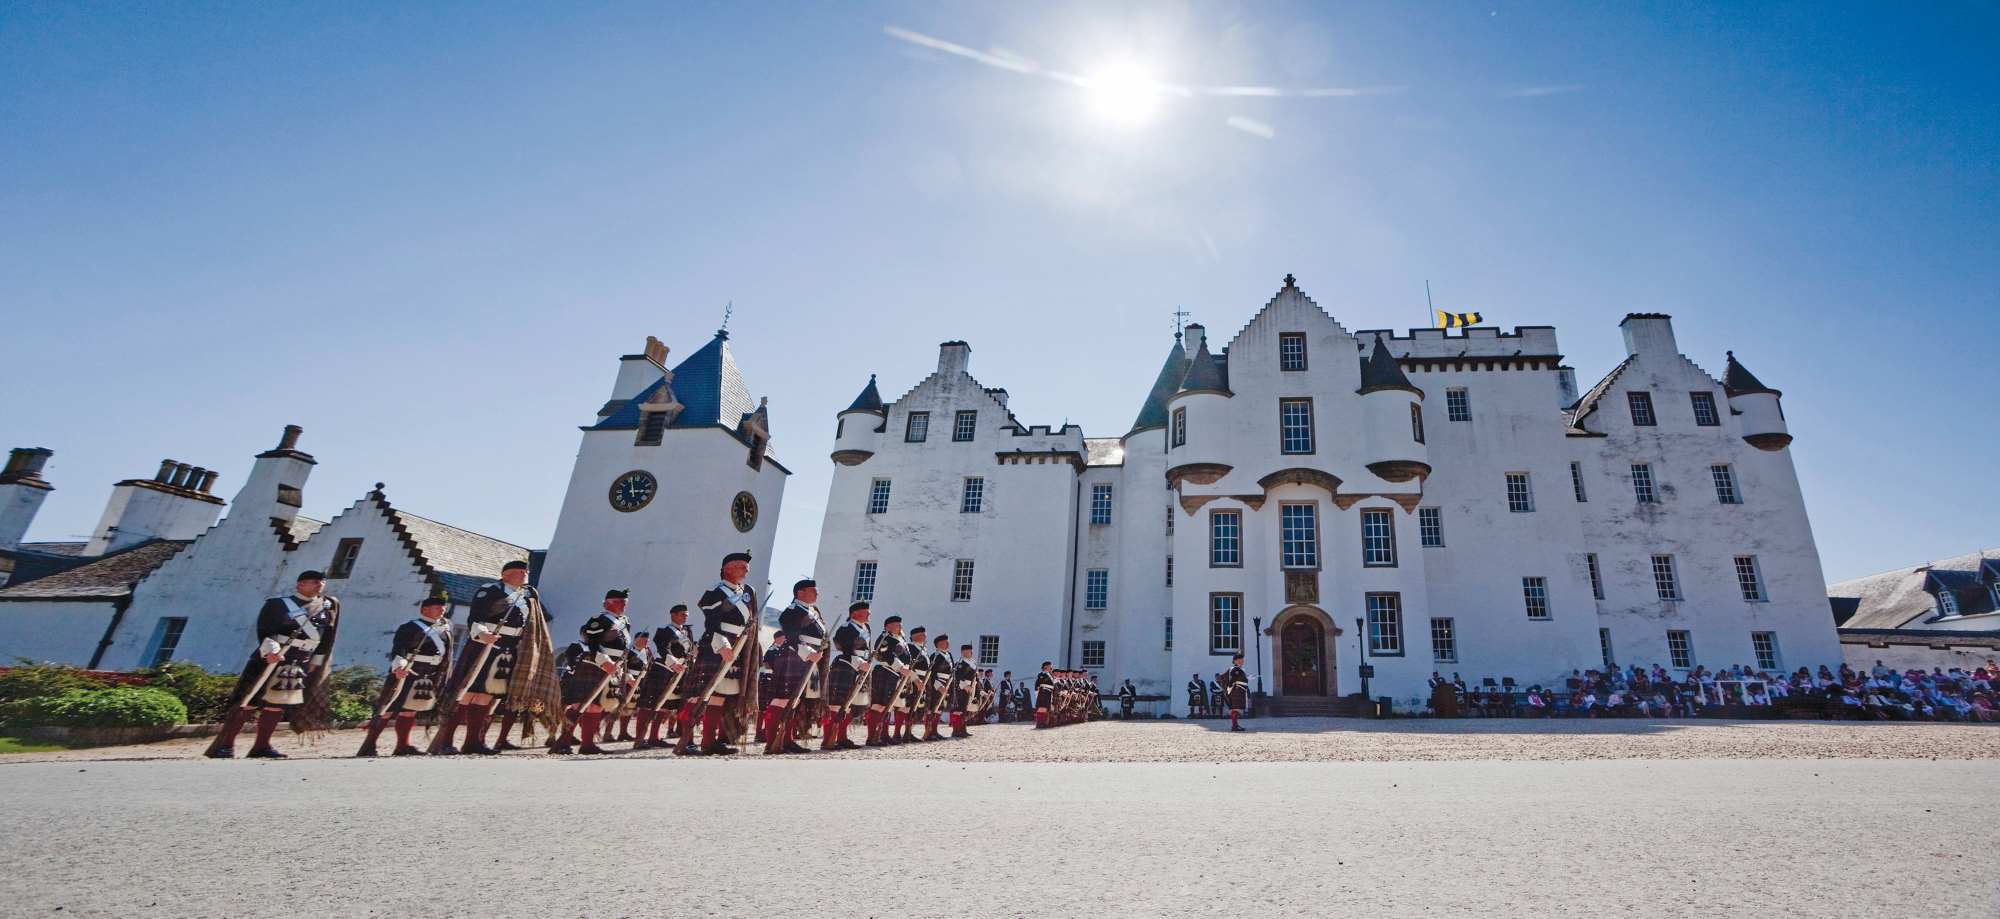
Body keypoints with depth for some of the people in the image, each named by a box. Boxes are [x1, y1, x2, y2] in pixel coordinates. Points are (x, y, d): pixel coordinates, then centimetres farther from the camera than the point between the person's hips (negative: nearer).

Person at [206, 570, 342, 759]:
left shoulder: (330, 607, 9)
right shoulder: (278, 605, -4)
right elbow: (264, 631, -13)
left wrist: (315, 662, 14)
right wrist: (270, 649, -29)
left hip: (297, 668, 5)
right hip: (268, 661, -5)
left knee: (277, 705, 9)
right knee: (247, 703, -5)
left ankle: (261, 746, 18)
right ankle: (225, 745, 5)